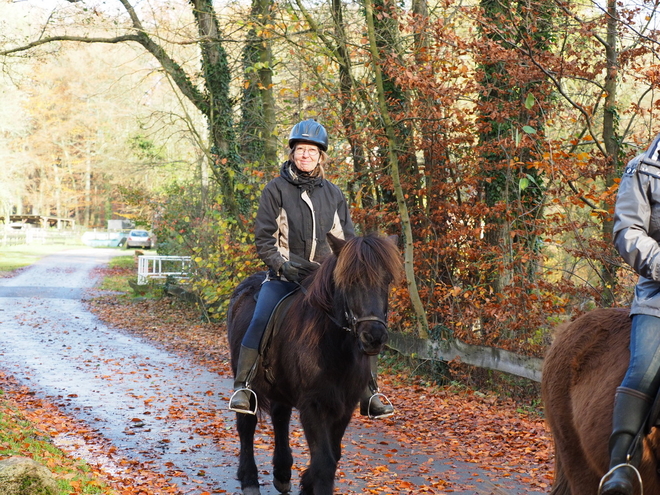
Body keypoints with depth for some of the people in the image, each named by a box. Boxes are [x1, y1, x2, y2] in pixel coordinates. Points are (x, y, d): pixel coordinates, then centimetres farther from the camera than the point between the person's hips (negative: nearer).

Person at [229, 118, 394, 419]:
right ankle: (242, 388, -20)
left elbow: (347, 239, 15)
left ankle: (369, 396, -2)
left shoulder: (333, 194, 10)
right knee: (261, 320, -28)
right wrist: (283, 265, -17)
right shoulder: (276, 189, 1)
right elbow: (263, 239, -2)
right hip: (284, 276, -3)